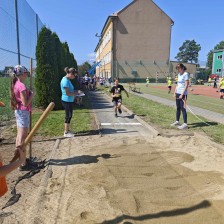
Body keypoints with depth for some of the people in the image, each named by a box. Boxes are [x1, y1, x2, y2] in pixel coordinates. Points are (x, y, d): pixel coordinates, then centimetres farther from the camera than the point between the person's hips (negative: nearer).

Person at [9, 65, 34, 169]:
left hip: (18, 111, 10)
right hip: (23, 112, -9)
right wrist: (31, 95, -8)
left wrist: (28, 94, 9)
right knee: (22, 137, -5)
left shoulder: (15, 84, 9)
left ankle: (17, 156, 30)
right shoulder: (22, 85, -20)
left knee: (19, 136, 18)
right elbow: (25, 103, -21)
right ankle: (22, 163, 2)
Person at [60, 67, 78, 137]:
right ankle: (66, 133, 12)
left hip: (69, 101, 10)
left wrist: (74, 92, 6)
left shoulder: (67, 79, 9)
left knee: (69, 116, 18)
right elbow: (67, 93, -23)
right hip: (67, 101, -10)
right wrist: (76, 93, -11)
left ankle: (67, 130, 32)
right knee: (68, 116, 0)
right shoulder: (66, 81, -21)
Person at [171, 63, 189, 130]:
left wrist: (182, 94, -20)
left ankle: (185, 124, 0)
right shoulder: (179, 74, 14)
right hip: (178, 93, 8)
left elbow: (186, 85, -16)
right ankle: (177, 121, 23)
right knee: (178, 108, 13)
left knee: (183, 109, -6)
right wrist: (175, 92, 11)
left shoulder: (185, 74, -11)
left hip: (183, 94, -8)